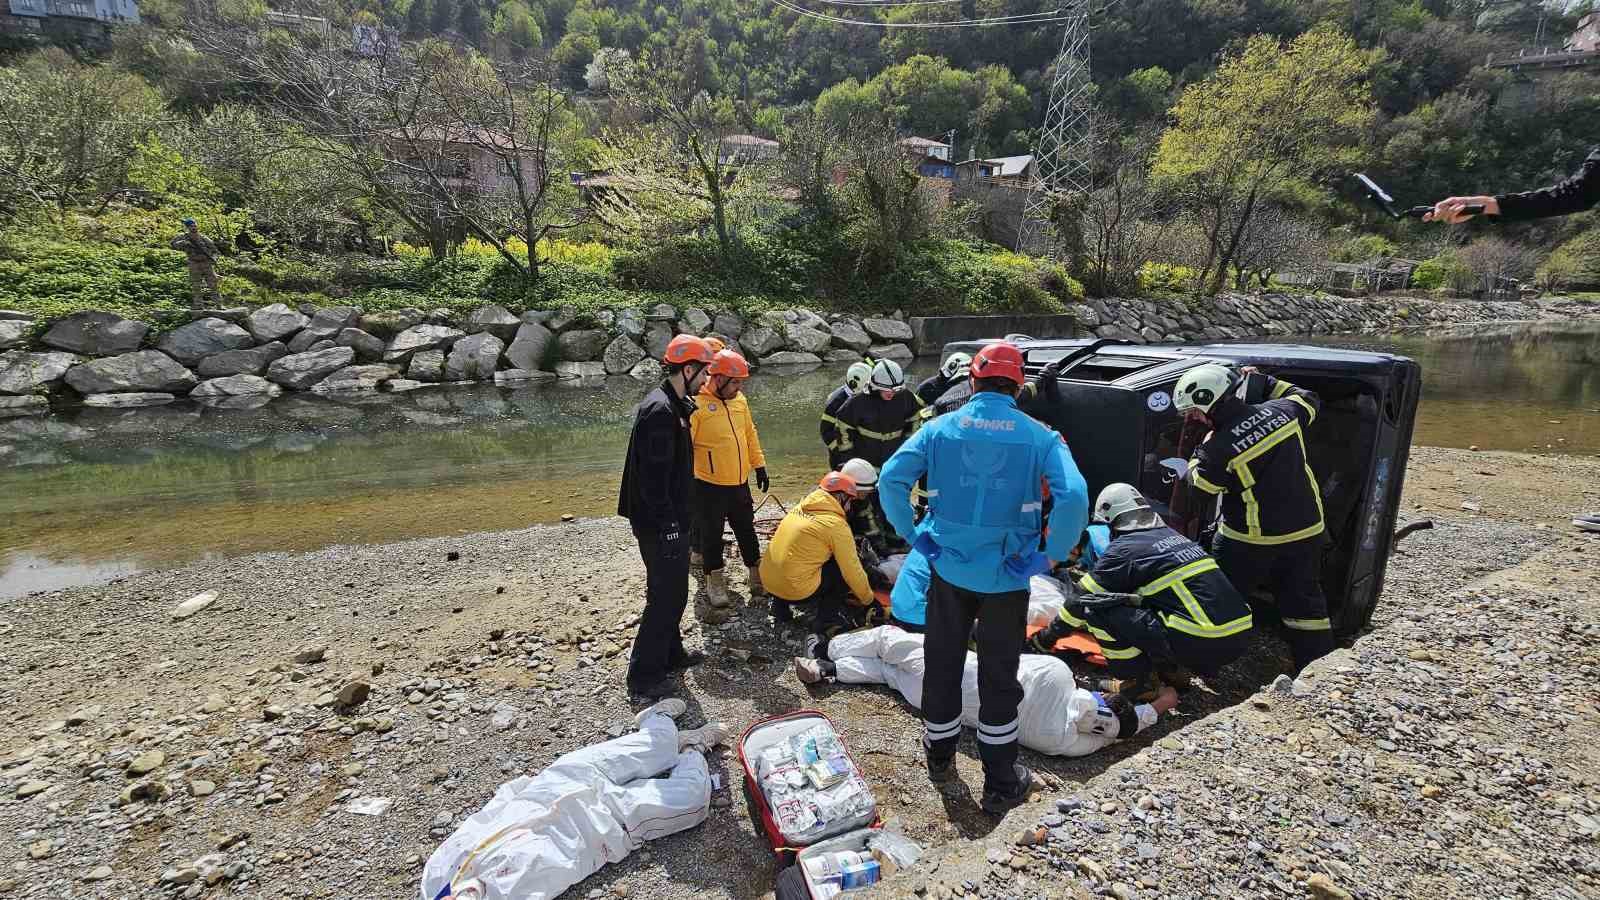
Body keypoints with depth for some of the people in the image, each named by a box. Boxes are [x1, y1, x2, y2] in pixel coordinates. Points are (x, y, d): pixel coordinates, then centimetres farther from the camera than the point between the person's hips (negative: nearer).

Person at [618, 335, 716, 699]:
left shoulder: (672, 405, 12)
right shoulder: (661, 412, -22)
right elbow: (654, 477, -25)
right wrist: (668, 526, -23)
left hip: (667, 520, 10)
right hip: (660, 524, -10)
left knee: (670, 590, 21)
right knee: (667, 596, -1)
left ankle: (671, 654, 37)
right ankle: (643, 675, 11)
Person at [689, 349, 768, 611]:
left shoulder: (739, 401, 6)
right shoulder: (696, 404, -16)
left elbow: (750, 434, 17)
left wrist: (758, 465, 16)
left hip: (739, 483, 6)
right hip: (709, 486, -6)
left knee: (747, 530, 17)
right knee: (711, 535, 7)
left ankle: (757, 575, 32)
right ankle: (714, 583, 23)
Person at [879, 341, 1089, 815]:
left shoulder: (940, 428, -5)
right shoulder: (1039, 436, -9)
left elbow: (890, 479, -14)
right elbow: (1075, 498, -23)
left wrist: (912, 533, -4)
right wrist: (1050, 555, -11)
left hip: (948, 568, 2)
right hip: (1006, 576, -1)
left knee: (943, 664, 19)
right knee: (999, 677, 13)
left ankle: (940, 756, 39)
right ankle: (1000, 784, 26)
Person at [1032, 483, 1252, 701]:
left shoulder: (1125, 549, -3)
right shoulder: (1172, 536, 19)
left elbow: (1083, 600, 2)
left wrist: (1048, 636, 15)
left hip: (1201, 644, -8)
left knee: (1098, 608, -5)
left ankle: (1139, 682, 4)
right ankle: (1171, 669, 20)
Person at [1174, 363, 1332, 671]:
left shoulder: (1221, 446, -23)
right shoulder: (1282, 411, -7)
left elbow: (1200, 484, -7)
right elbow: (1309, 401, 17)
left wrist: (1202, 450, 4)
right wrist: (1266, 383, 21)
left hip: (1252, 539, -6)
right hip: (1306, 529, 6)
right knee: (1304, 599, 17)